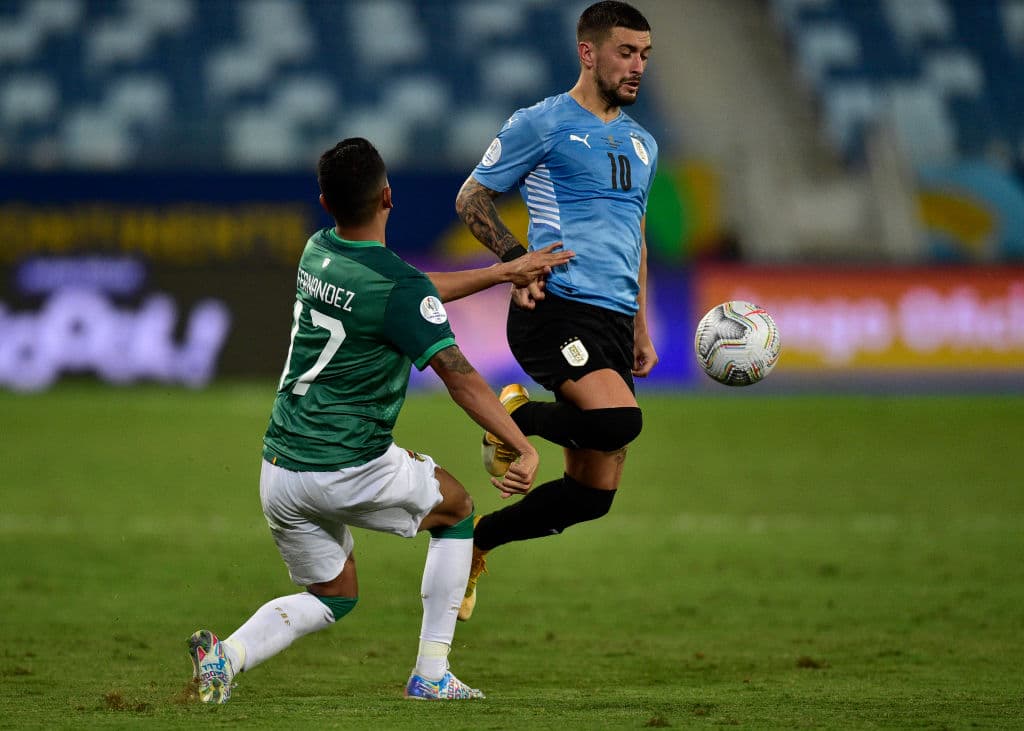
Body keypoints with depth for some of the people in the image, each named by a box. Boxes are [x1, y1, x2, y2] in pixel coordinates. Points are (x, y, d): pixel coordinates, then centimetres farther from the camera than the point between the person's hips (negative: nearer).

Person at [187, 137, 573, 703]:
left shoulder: (318, 253, 8)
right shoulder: (400, 287, -16)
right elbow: (459, 377, -21)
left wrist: (504, 272, 25)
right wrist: (525, 449, -23)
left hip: (278, 471, 6)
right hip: (350, 472, -6)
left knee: (333, 596, 23)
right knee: (456, 508, 22)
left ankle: (229, 654, -5)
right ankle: (431, 674, 18)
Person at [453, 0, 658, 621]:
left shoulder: (642, 144, 20)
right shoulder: (542, 125, -1)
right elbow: (471, 198, 5)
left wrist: (641, 331, 25)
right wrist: (515, 257, -11)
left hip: (614, 321, 7)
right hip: (556, 309, -7)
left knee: (594, 494, 3)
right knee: (619, 420, -32)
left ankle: (474, 542, 23)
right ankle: (515, 418, -4)